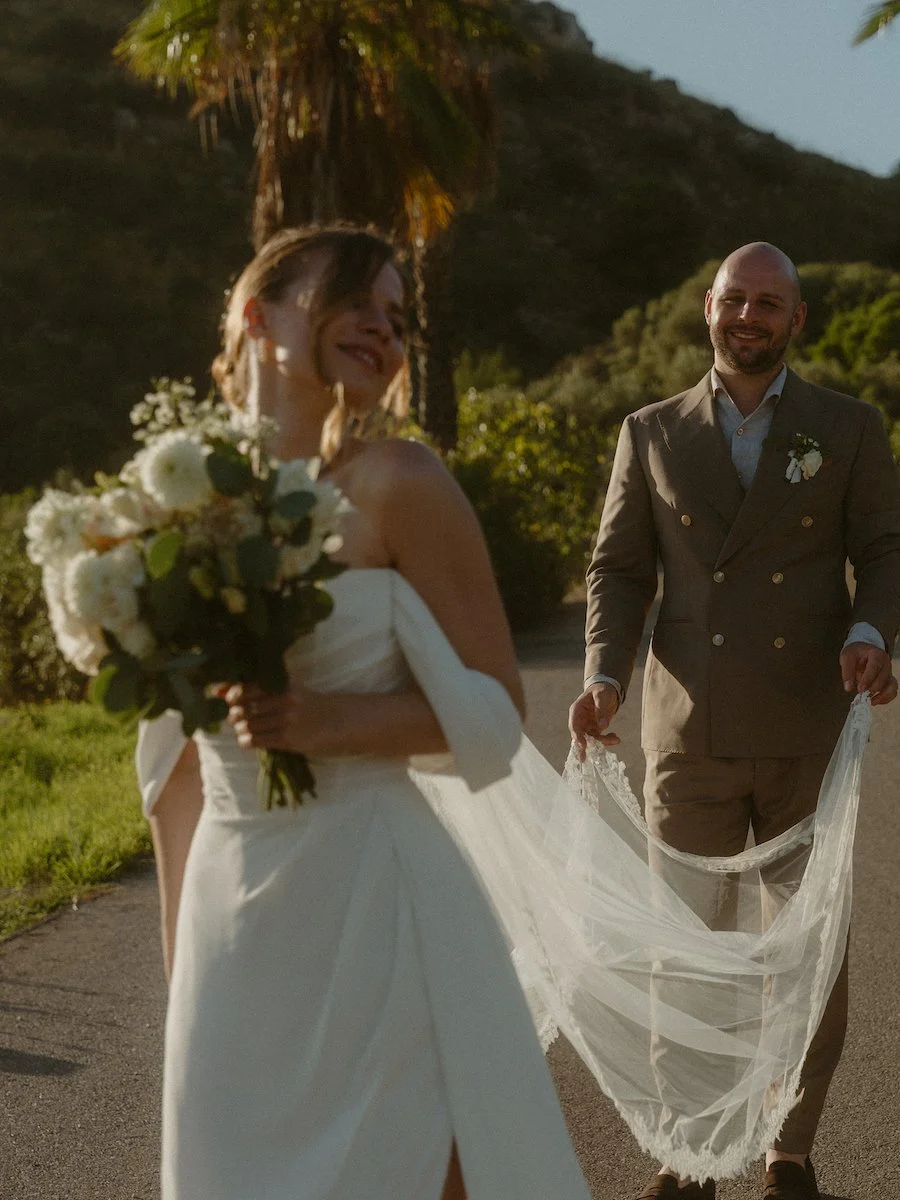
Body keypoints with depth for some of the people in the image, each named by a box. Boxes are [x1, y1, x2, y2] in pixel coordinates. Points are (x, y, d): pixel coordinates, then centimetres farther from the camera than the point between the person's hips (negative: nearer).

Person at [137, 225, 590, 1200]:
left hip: (368, 891, -4)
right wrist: (178, 938, 15)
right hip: (229, 900, 5)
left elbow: (494, 706, -5)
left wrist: (334, 723, -20)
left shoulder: (397, 486, -9)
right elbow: (179, 752, 12)